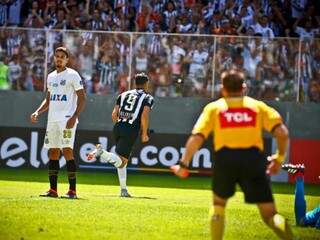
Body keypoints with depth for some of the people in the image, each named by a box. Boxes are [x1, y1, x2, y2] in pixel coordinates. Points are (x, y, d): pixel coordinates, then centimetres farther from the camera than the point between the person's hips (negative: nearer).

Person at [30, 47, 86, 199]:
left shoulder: (72, 75, -4)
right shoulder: (51, 77, 17)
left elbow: (82, 98, -7)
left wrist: (74, 117, -18)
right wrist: (37, 112, 11)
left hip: (67, 119, -7)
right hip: (52, 119, 7)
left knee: (67, 151, -13)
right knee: (53, 152, 6)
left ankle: (72, 190, -12)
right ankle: (53, 189, 11)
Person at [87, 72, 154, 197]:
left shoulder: (123, 95, 20)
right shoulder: (148, 98, 7)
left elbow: (114, 114, 12)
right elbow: (144, 115, -8)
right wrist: (144, 134, 1)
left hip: (118, 127, 6)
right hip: (132, 130, -6)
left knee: (122, 160, 19)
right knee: (121, 161, -11)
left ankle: (124, 189, 18)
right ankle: (102, 152, -37)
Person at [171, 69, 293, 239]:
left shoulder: (213, 108, 13)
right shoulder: (257, 106, 15)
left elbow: (196, 138, 2)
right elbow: (282, 133, 3)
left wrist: (183, 164, 7)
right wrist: (279, 157, 16)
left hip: (225, 159, 0)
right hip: (253, 158, 0)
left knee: (219, 203, 27)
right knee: (270, 214, 0)